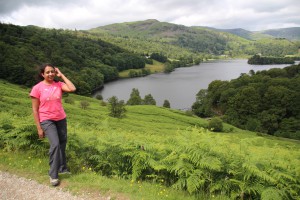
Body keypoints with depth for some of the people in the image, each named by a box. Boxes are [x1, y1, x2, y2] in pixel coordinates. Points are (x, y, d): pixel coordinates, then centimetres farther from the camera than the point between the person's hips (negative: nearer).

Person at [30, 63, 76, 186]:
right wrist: (39, 128, -8)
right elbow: (35, 109, -7)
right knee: (55, 144, -18)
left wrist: (61, 75, -11)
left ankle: (62, 168, 32)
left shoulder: (59, 85, -1)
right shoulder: (37, 88, -9)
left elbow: (72, 89, -20)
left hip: (61, 119, 4)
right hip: (47, 120, -4)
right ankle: (53, 175, -3)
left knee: (62, 144, 13)